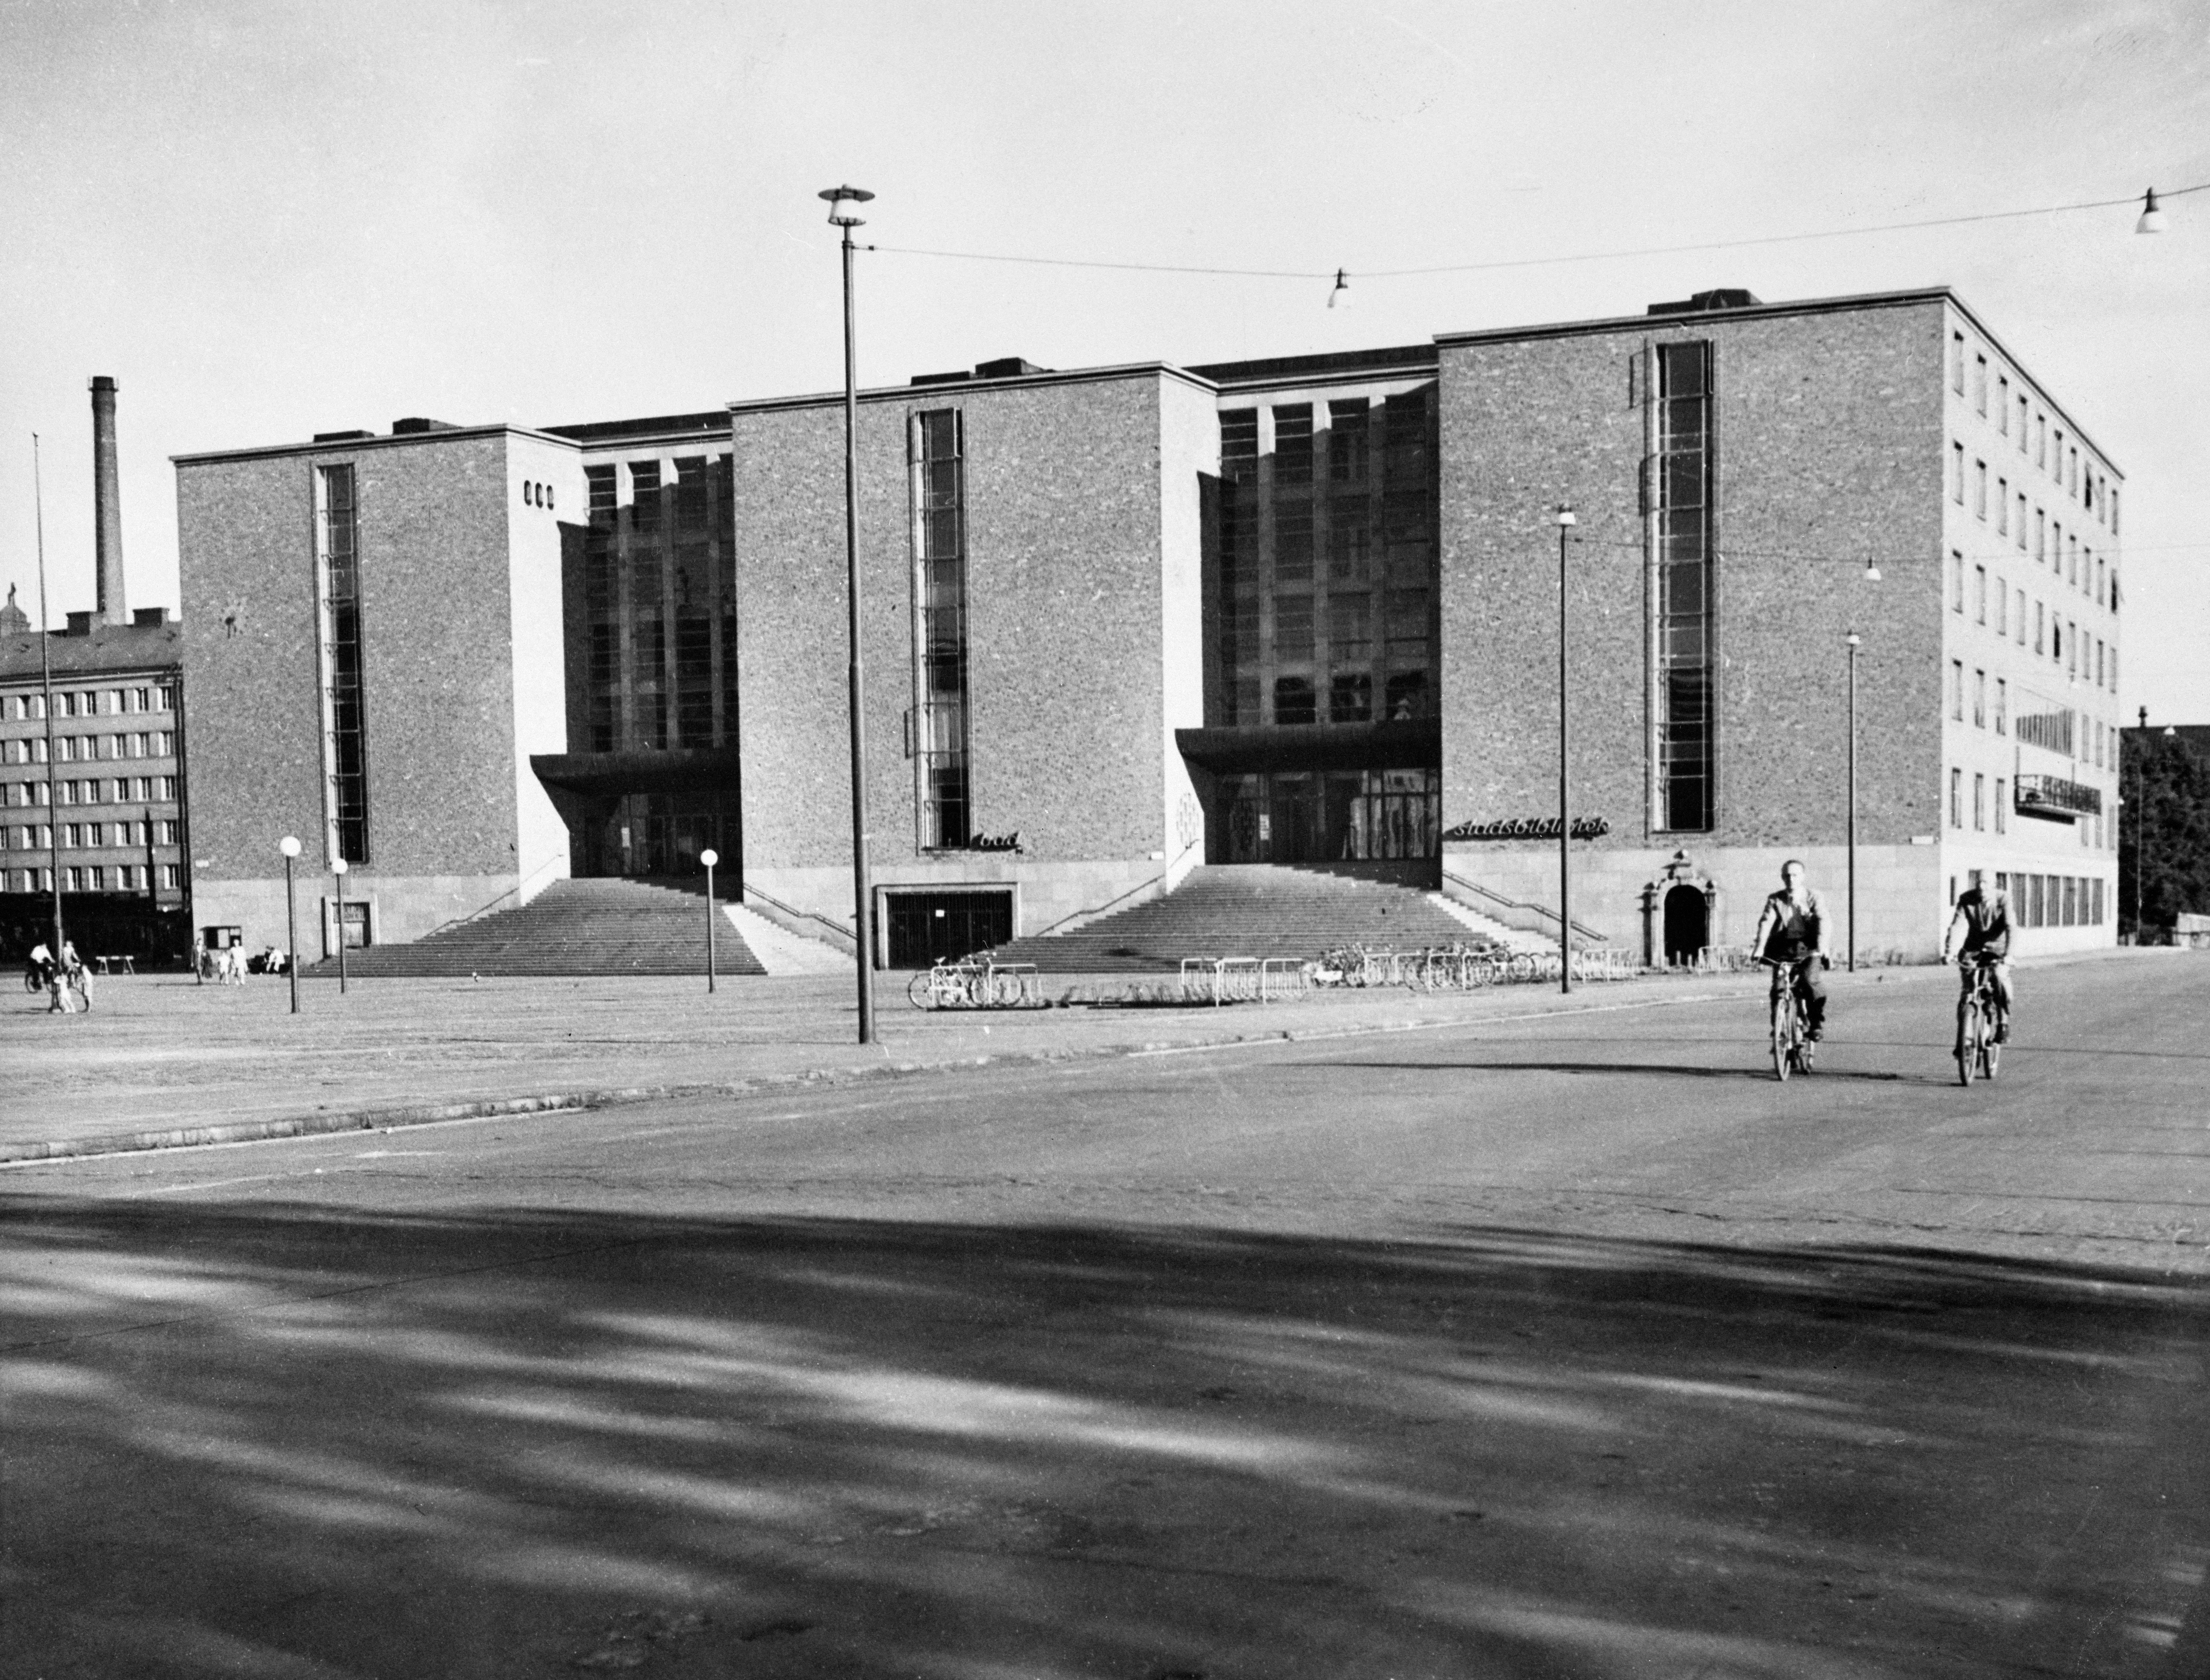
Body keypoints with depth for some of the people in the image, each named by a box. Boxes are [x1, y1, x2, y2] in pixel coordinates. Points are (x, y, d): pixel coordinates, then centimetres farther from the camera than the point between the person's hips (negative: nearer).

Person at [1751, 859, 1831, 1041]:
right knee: (1778, 988, -14)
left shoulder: (1813, 897, 4)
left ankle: (1818, 1024, -13)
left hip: (1809, 951, -2)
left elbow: (1823, 921, -10)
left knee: (1809, 981, -27)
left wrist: (1822, 946, -28)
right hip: (1783, 952, 2)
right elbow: (1766, 923, -6)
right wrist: (1760, 948, -23)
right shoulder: (1775, 900, 8)